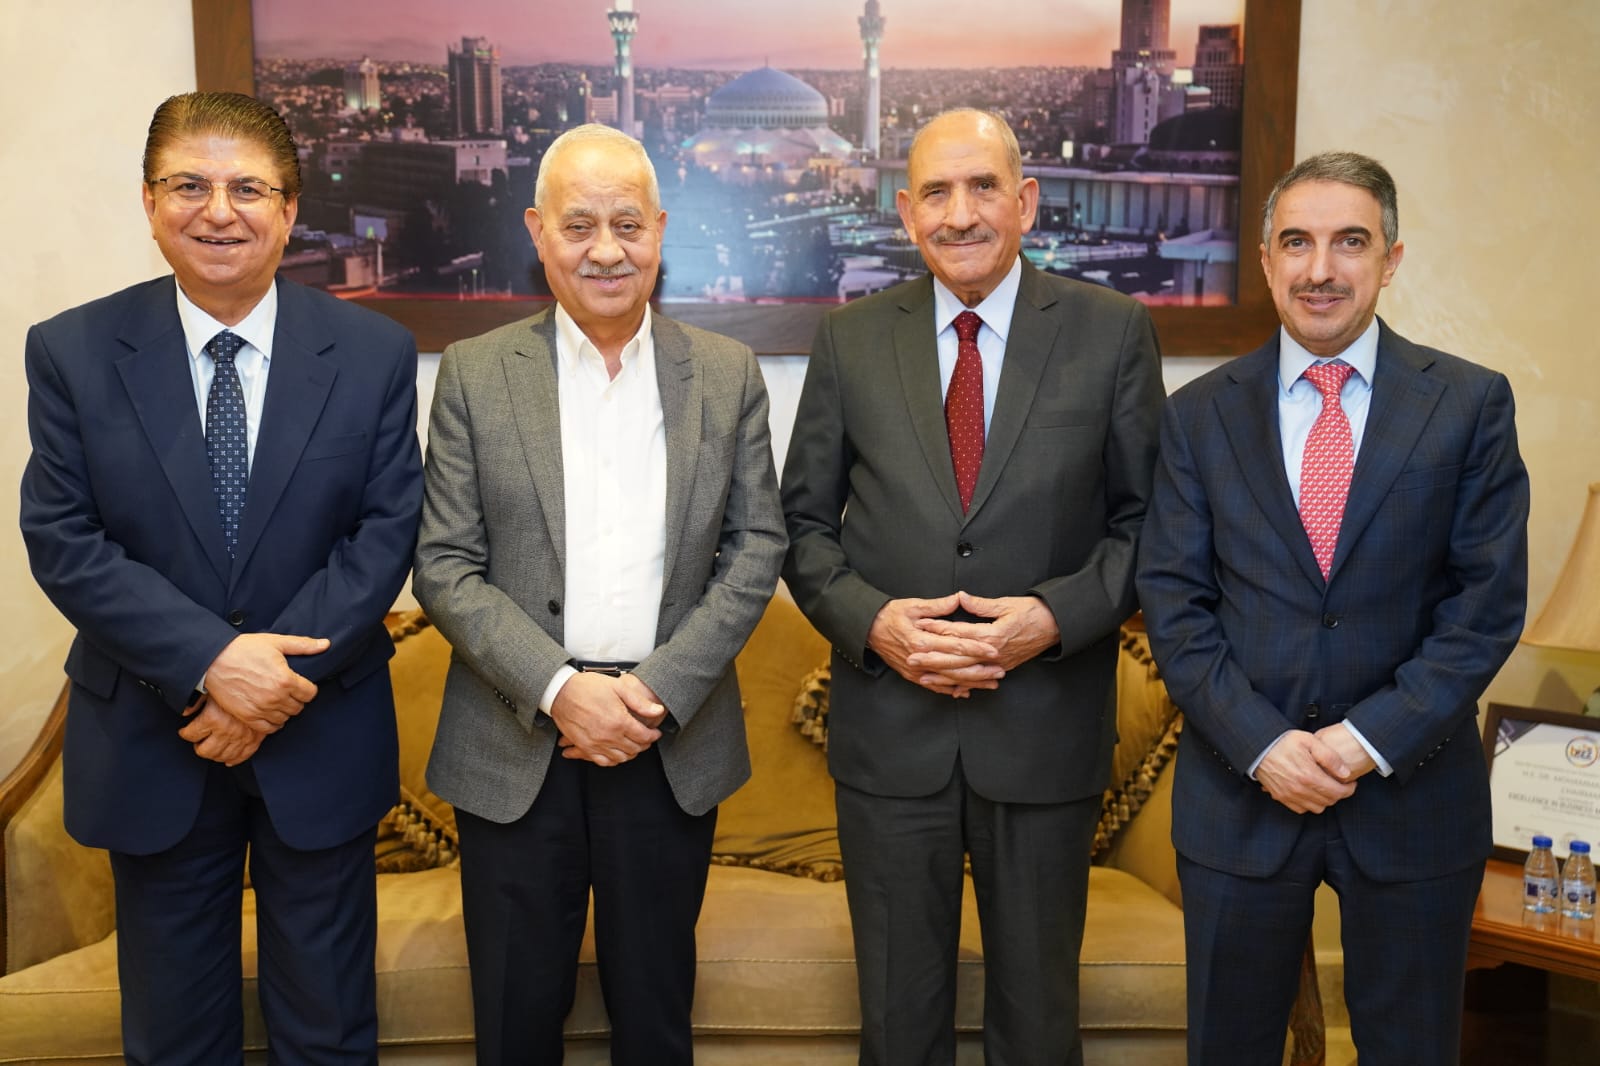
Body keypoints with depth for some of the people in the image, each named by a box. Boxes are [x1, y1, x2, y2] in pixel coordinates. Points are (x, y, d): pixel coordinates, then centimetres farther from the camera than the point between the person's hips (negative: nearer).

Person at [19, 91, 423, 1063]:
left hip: (322, 739, 0)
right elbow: (62, 541, -9)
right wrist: (209, 663, -20)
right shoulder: (73, 351, -4)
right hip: (149, 742, 1)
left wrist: (284, 675, -17)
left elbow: (386, 531, -8)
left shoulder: (374, 353, -5)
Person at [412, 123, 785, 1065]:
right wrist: (558, 689, -15)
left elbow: (756, 549, 0)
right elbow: (446, 566, -4)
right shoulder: (477, 374, -1)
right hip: (516, 741, 0)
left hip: (674, 740, 1)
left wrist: (662, 687, -11)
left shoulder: (728, 374, 2)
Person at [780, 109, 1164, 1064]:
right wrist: (870, 620, -13)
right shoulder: (852, 339, 2)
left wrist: (1057, 616, -16)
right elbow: (805, 522, 4)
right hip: (889, 730, 1)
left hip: (1044, 730, -1)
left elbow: (1146, 519, 0)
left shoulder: (1113, 332, -3)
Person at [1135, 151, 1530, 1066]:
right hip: (1240, 789, 1)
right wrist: (1260, 743, -13)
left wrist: (1370, 739, -14)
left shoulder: (1471, 404, -1)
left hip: (1412, 793, 0)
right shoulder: (1200, 415, 2)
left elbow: (1489, 601, -5)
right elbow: (1174, 600, -2)